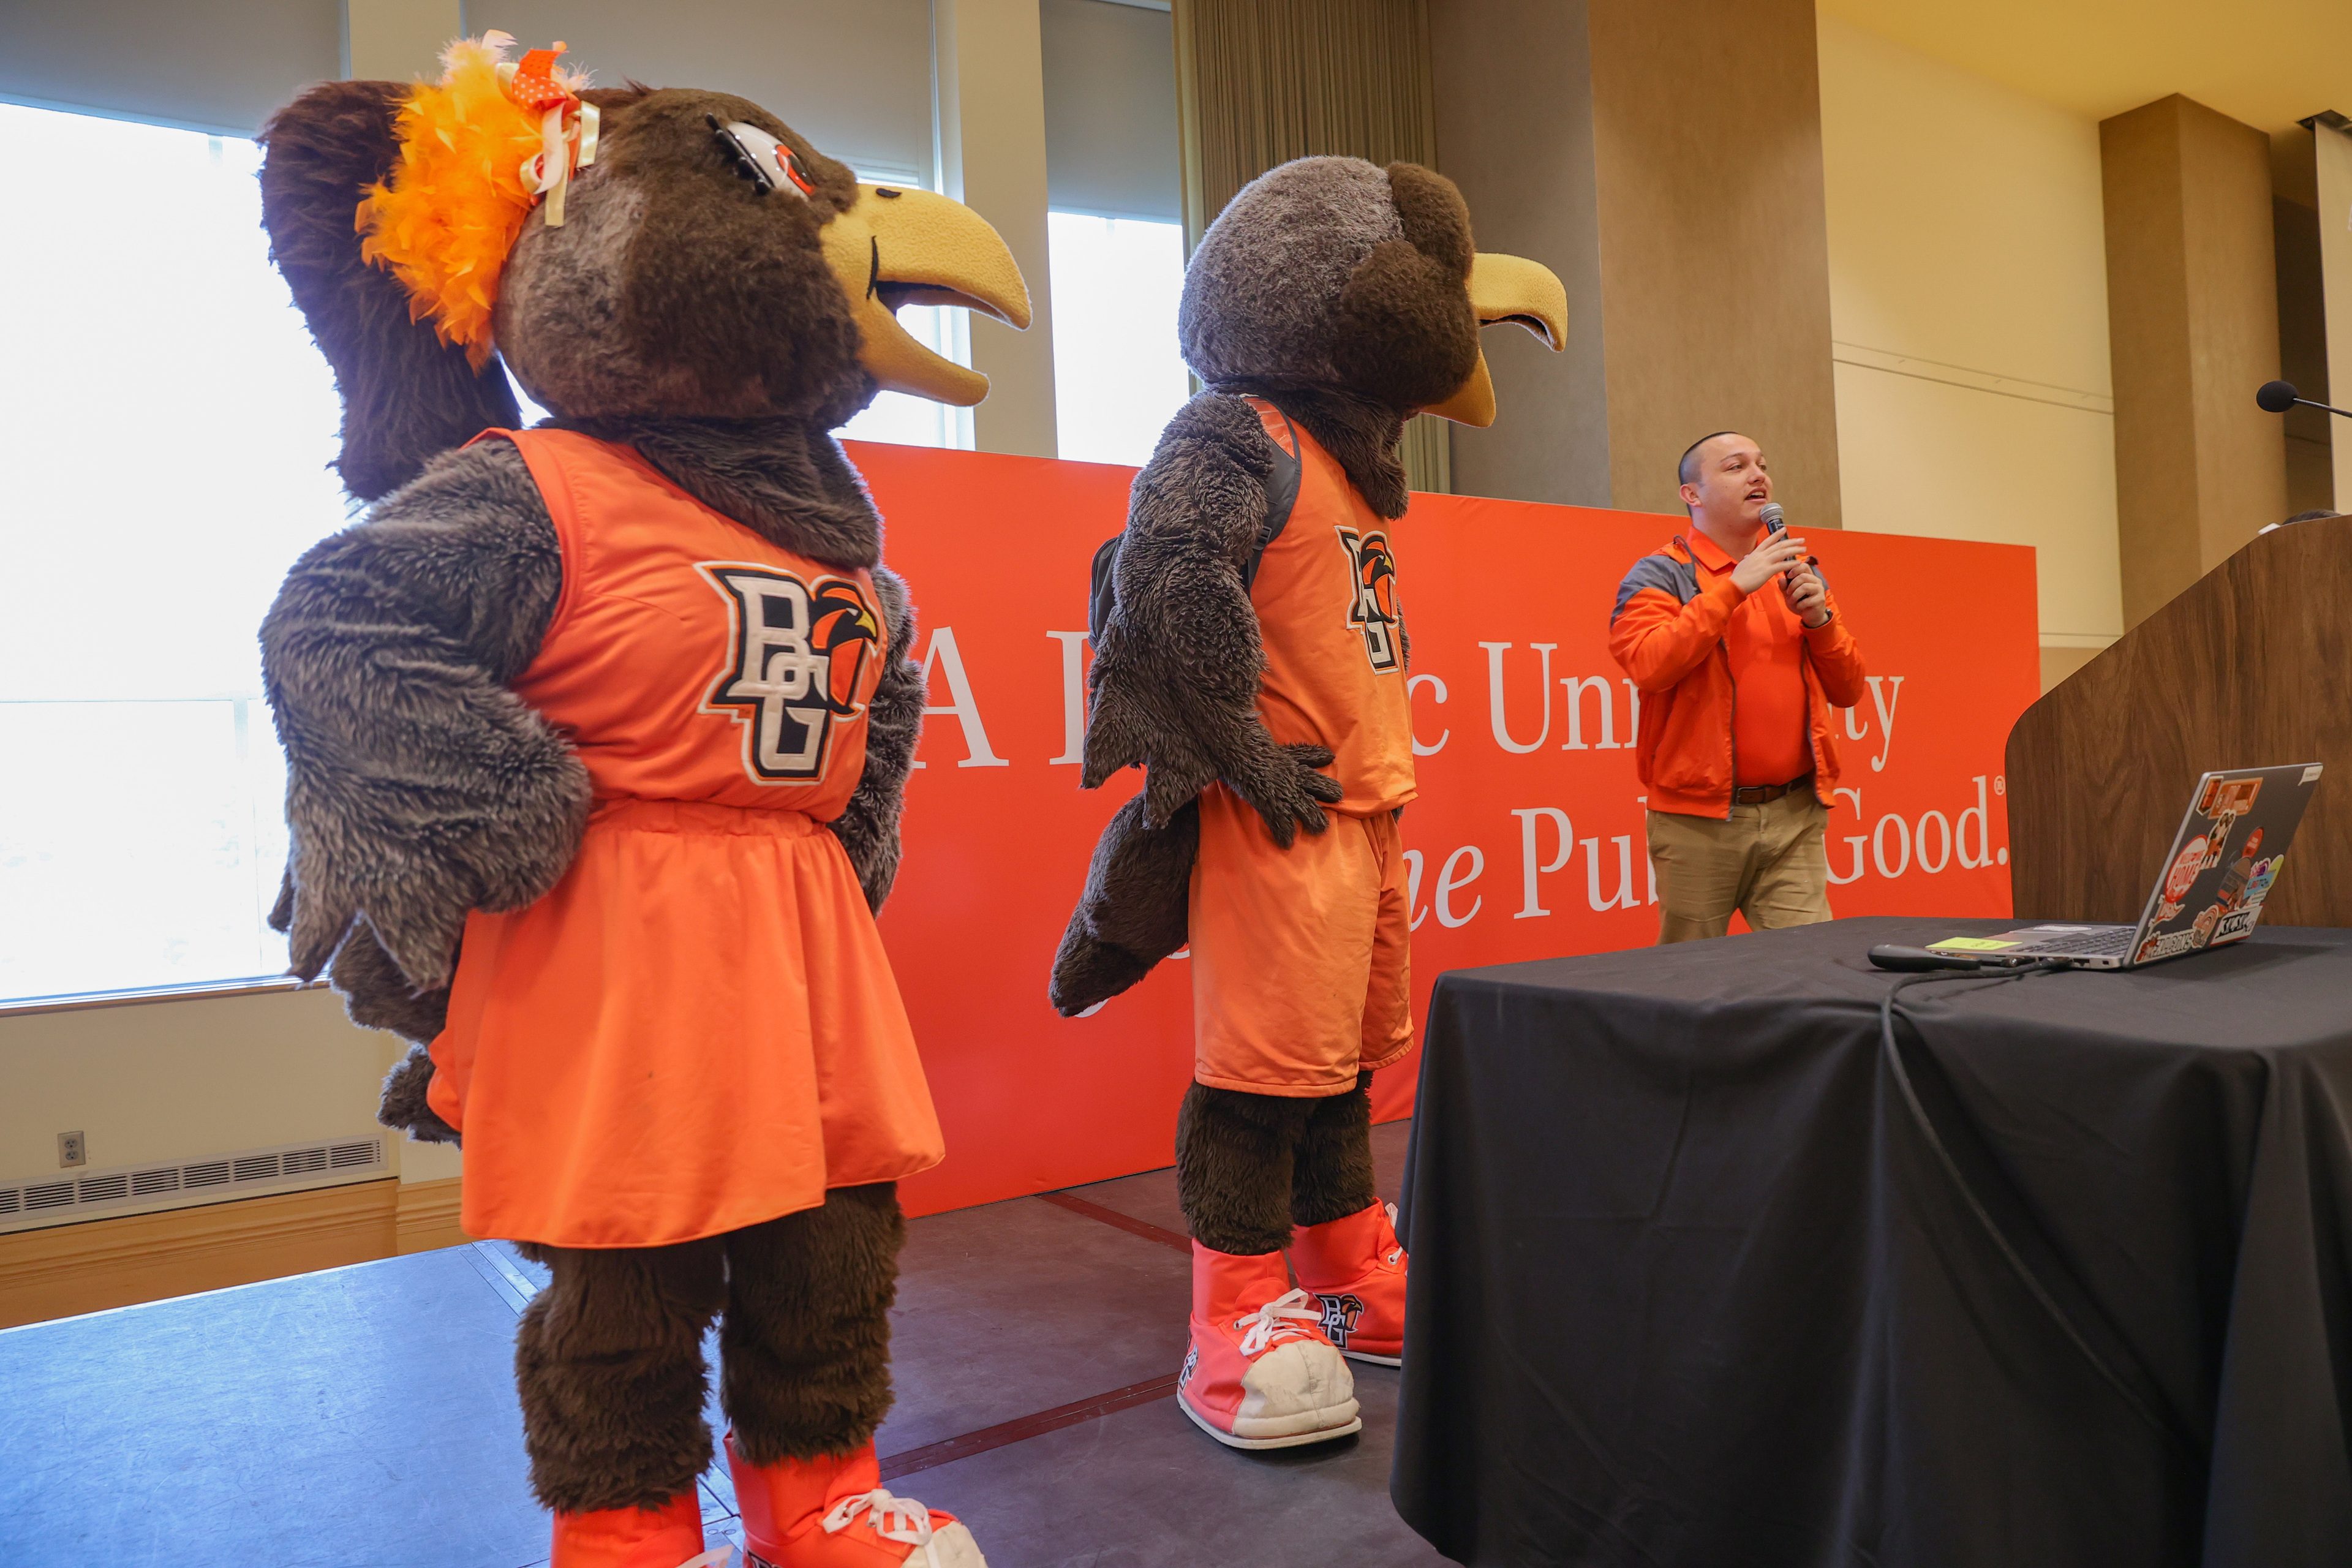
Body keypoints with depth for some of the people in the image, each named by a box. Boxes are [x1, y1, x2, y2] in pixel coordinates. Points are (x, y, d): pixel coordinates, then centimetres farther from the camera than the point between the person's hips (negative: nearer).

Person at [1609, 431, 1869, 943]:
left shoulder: (1800, 571, 14)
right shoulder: (1661, 574, -1)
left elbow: (1848, 690, 14)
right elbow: (1649, 666, -21)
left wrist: (1819, 618, -4)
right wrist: (1734, 586, -18)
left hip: (1795, 817, 4)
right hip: (1697, 822, -4)